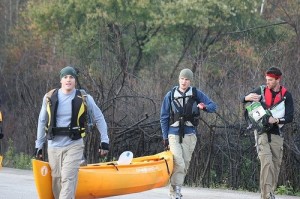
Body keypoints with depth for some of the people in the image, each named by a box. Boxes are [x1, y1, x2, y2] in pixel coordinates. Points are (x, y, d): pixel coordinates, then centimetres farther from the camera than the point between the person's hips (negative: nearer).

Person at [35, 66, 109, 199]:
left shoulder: (84, 99, -2)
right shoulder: (50, 98, 3)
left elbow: (99, 119, 7)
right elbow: (42, 122, 11)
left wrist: (104, 141, 3)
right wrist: (38, 146, 12)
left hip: (74, 145, -3)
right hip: (54, 146, 3)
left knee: (68, 179, -16)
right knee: (56, 182, 5)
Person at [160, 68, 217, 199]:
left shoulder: (196, 94, 5)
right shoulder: (170, 95, 5)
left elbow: (213, 106, 4)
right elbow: (164, 117, 9)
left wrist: (205, 107, -20)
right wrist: (165, 137, 3)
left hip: (189, 134, 2)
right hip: (173, 134, -2)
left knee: (185, 164, 4)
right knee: (179, 163, -17)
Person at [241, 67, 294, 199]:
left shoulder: (286, 96, 3)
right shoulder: (262, 91, 3)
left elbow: (290, 117, -2)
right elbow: (243, 100, 10)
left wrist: (277, 120, -21)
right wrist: (248, 97, -15)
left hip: (277, 135, 2)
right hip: (262, 133, -2)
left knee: (276, 165, 4)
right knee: (266, 162, -18)